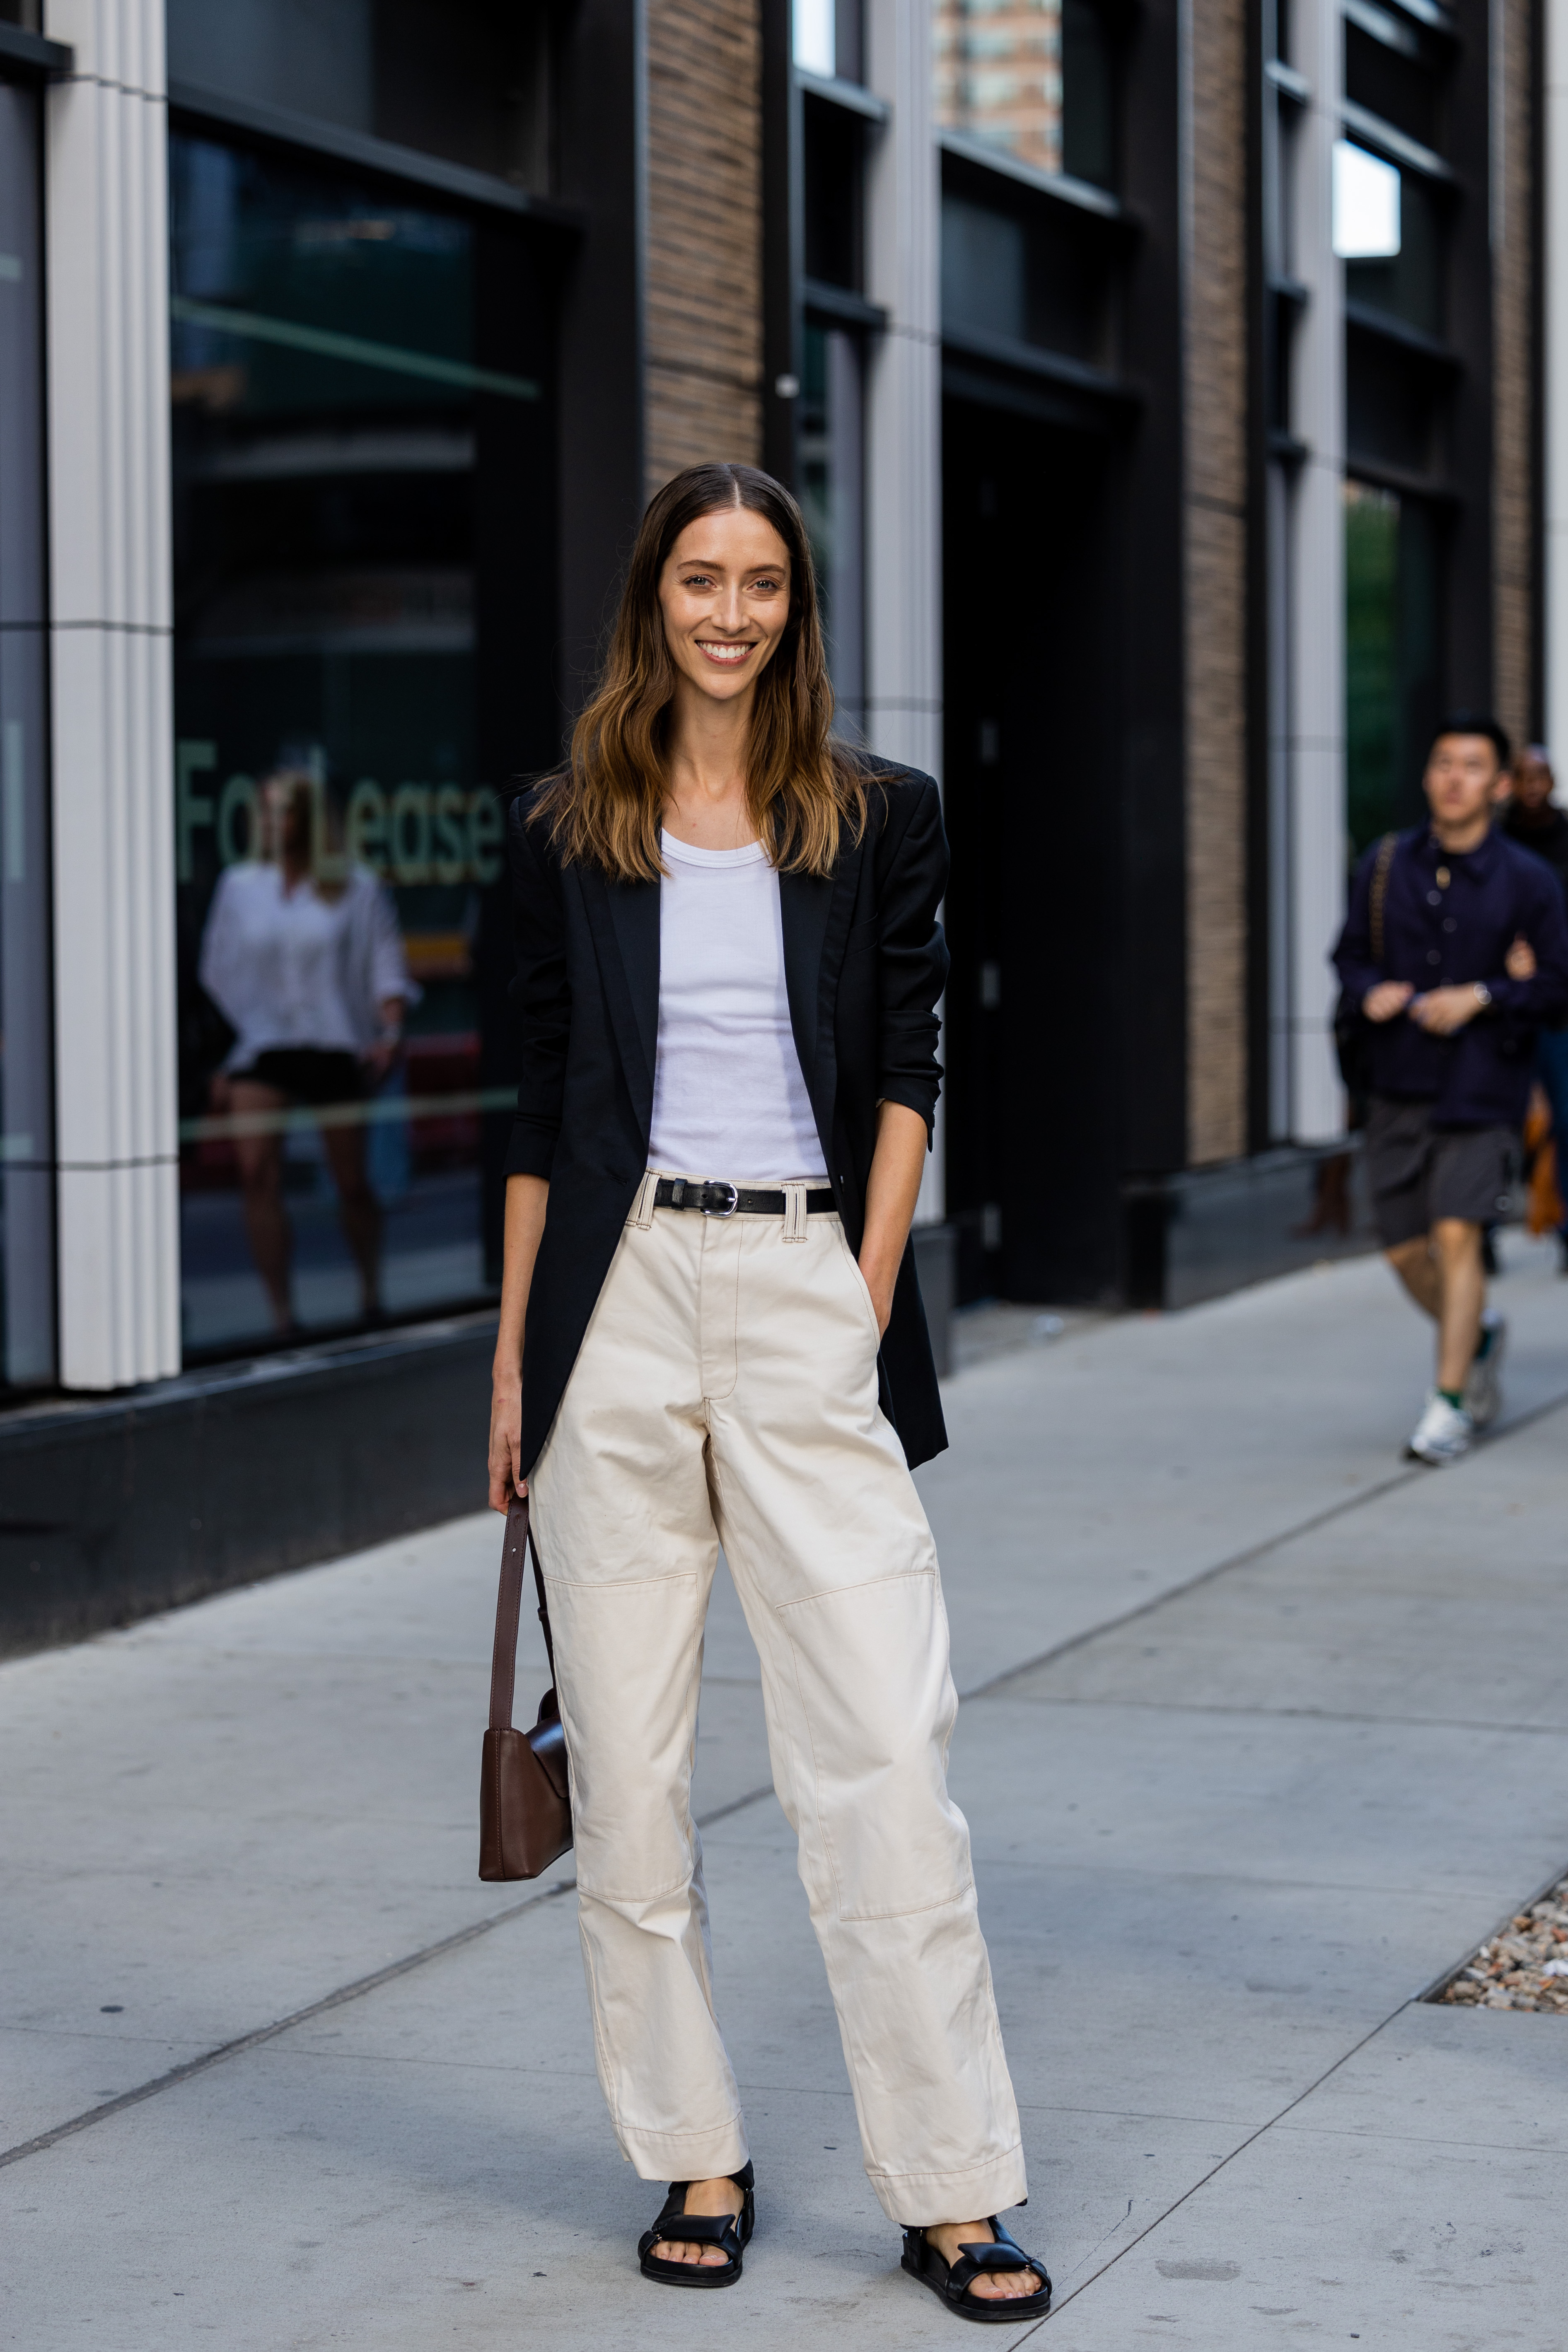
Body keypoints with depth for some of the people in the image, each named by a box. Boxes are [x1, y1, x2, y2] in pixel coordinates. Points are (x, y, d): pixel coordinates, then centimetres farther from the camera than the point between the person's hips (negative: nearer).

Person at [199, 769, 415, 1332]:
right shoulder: (238, 887, 8)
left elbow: (386, 967, 3)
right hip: (260, 1047, 1)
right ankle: (282, 1315, -14)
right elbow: (221, 979, 14)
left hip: (335, 1045, -1)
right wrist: (221, 1063, 12)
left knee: (352, 1184, 2)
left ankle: (371, 1292, 29)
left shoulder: (356, 888, 2)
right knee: (257, 1171, -17)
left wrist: (391, 1031, -13)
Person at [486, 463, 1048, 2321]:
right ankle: (694, 2159, 15)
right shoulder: (564, 834, 8)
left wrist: (865, 1309, -5)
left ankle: (952, 2188, 0)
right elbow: (544, 1105, 10)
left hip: (808, 1297, -1)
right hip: (620, 1300, 1)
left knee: (884, 1747, -6)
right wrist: (516, 1362, 8)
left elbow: (907, 1070, 5)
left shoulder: (880, 819, 6)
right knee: (629, 1760, 4)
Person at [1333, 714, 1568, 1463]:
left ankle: (1449, 1404, -4)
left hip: (1482, 1088, -4)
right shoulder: (1385, 865, 3)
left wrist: (1482, 996, -16)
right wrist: (1372, 991, -9)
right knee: (1405, 1251, 7)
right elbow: (1351, 954, 12)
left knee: (1456, 1234, -14)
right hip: (1399, 1085, 4)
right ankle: (1479, 1334, 37)